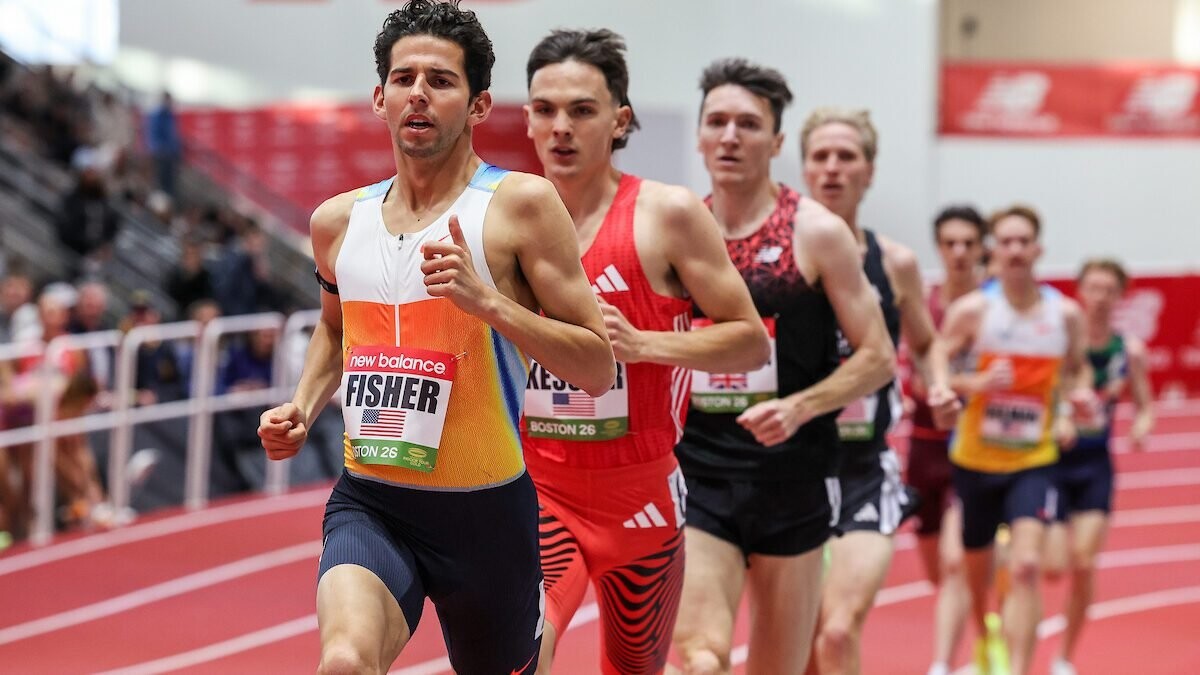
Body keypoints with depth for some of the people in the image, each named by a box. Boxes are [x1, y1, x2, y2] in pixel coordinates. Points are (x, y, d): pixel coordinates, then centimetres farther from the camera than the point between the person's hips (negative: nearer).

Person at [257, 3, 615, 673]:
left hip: (486, 510, -2)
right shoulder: (339, 221, 7)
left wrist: (486, 299, -22)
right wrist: (302, 409, 11)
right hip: (368, 504, 2)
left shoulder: (520, 203, -7)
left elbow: (598, 369, -11)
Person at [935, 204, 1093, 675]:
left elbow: (1077, 370, 18)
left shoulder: (1066, 314, -1)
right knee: (977, 570, 15)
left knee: (1026, 566, -20)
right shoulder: (972, 309, -8)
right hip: (975, 459, 0)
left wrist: (1072, 405, -2)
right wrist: (973, 384, -24)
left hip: (1034, 462, 0)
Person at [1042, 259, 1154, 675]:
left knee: (1085, 565, -5)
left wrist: (1141, 427, -10)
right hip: (1052, 458, -2)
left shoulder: (1129, 351, 0)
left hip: (1095, 464, 2)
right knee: (1053, 567, -11)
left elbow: (1144, 407, 11)